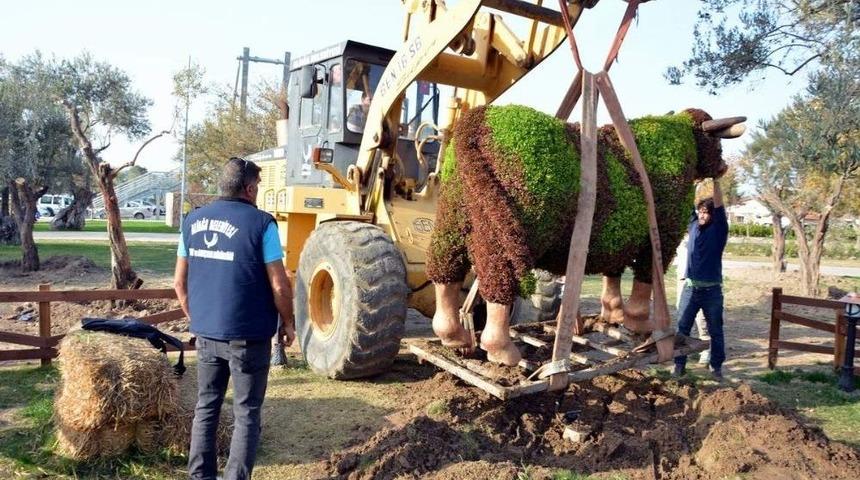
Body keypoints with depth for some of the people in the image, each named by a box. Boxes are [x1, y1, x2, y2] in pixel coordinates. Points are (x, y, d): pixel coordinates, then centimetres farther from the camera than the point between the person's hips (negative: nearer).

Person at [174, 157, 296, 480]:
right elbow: (279, 285, -13)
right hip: (248, 335, -5)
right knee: (246, 414, 7)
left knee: (206, 407, 18)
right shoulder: (260, 222, -13)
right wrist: (288, 323, 1)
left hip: (206, 332, 6)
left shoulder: (193, 220, 5)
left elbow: (180, 281, 10)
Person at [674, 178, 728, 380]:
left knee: (715, 330, 7)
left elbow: (719, 206, -13)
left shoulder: (719, 230, -2)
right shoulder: (693, 226, 7)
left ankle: (717, 366, 18)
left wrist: (716, 180, -18)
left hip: (712, 289, -3)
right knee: (683, 327, 4)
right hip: (690, 287, 3)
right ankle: (679, 364, 11)